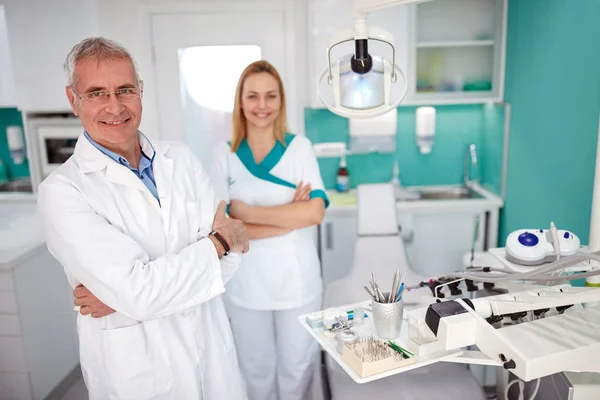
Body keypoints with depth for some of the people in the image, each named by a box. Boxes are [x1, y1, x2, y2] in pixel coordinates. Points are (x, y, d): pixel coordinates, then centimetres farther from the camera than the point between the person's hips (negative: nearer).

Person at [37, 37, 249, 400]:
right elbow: (138, 292, -23)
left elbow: (234, 245, -9)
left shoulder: (181, 158, -1)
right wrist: (218, 242, -13)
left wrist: (129, 291, -18)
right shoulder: (63, 191, -14)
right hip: (136, 370, -3)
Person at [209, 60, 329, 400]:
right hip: (246, 284, 0)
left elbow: (315, 213, -14)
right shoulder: (223, 155, -3)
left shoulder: (300, 147, -2)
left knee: (297, 369, 16)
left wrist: (246, 212, -15)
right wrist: (291, 216, -16)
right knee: (257, 372, 17)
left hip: (298, 281, 0)